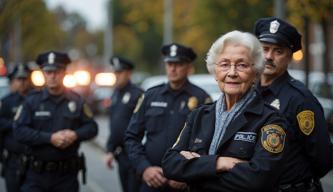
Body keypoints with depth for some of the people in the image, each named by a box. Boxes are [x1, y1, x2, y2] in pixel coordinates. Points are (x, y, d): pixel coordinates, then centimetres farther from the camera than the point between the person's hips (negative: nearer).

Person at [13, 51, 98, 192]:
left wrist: (75, 135, -14)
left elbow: (92, 127, 7)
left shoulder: (76, 101, 4)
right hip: (37, 174, -2)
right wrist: (49, 138, -18)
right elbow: (19, 130, -10)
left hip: (67, 175, 2)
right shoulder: (32, 101, -2)